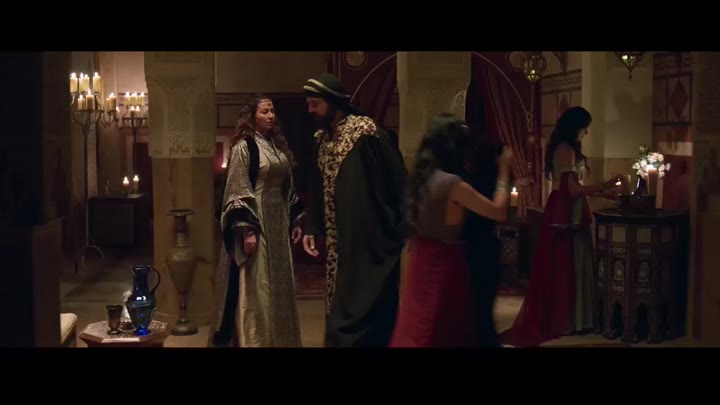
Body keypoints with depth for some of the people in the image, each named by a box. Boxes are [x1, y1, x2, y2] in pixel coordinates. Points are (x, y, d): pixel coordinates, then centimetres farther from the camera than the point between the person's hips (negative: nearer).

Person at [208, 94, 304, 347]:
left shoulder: (278, 146, 13)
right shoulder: (243, 147, -8)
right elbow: (238, 192, -14)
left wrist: (295, 220, 14)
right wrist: (247, 229, -20)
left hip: (278, 222, 7)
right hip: (255, 221, -7)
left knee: (278, 285, 11)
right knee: (256, 287, -4)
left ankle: (278, 338, 20)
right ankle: (253, 339, 3)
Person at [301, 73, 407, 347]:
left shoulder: (366, 132, -11)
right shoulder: (323, 140, 12)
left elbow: (397, 180, -12)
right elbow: (317, 188, 17)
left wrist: (402, 229, -12)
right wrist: (311, 227, 8)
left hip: (370, 242, -7)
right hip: (339, 244, 7)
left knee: (362, 312, -6)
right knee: (341, 309, 10)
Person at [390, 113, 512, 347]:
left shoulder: (421, 176, 4)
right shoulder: (452, 184, -19)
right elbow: (499, 212, -14)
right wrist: (504, 171, -4)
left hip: (421, 259, 8)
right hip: (445, 262, -8)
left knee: (420, 327, 16)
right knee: (444, 330, 5)